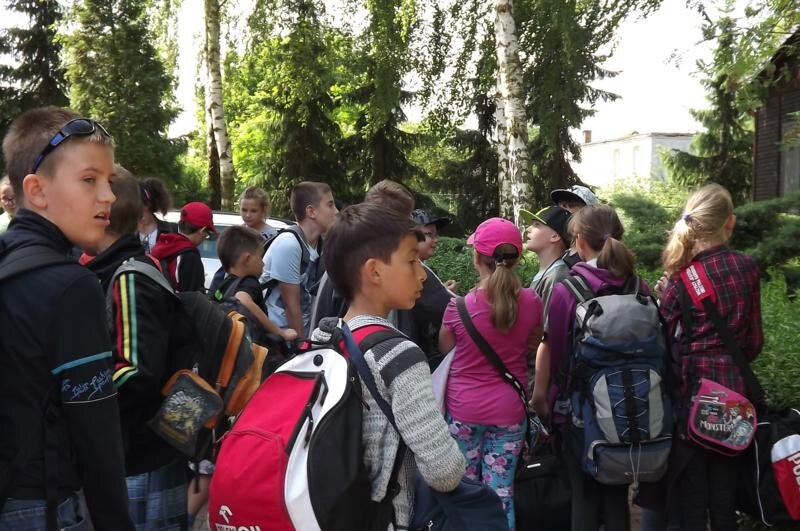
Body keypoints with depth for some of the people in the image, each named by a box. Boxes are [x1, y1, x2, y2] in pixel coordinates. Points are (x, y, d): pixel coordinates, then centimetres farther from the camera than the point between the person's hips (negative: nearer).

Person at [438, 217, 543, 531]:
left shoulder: (458, 306, -16)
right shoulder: (531, 302, -8)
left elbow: (445, 350, 3)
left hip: (464, 409, -2)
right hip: (510, 410, 2)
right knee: (501, 492, 12)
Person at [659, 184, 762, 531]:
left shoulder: (682, 278, -10)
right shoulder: (747, 268, 0)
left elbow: (665, 343, -9)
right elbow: (754, 341, 7)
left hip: (692, 390, -3)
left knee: (691, 503, 5)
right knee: (725, 501, 13)